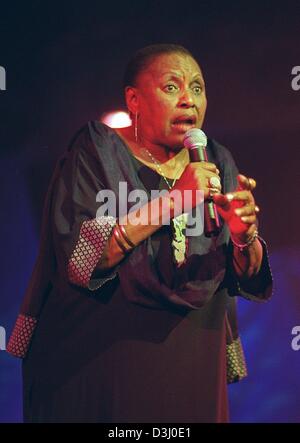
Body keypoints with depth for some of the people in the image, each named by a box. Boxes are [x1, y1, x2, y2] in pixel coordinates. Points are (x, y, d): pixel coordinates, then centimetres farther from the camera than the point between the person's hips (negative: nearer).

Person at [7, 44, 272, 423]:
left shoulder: (216, 163, 1)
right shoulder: (96, 151, -9)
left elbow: (250, 280, 0)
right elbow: (79, 258, -22)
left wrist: (244, 235, -21)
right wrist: (171, 200, -28)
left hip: (193, 359, 4)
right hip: (99, 359, -3)